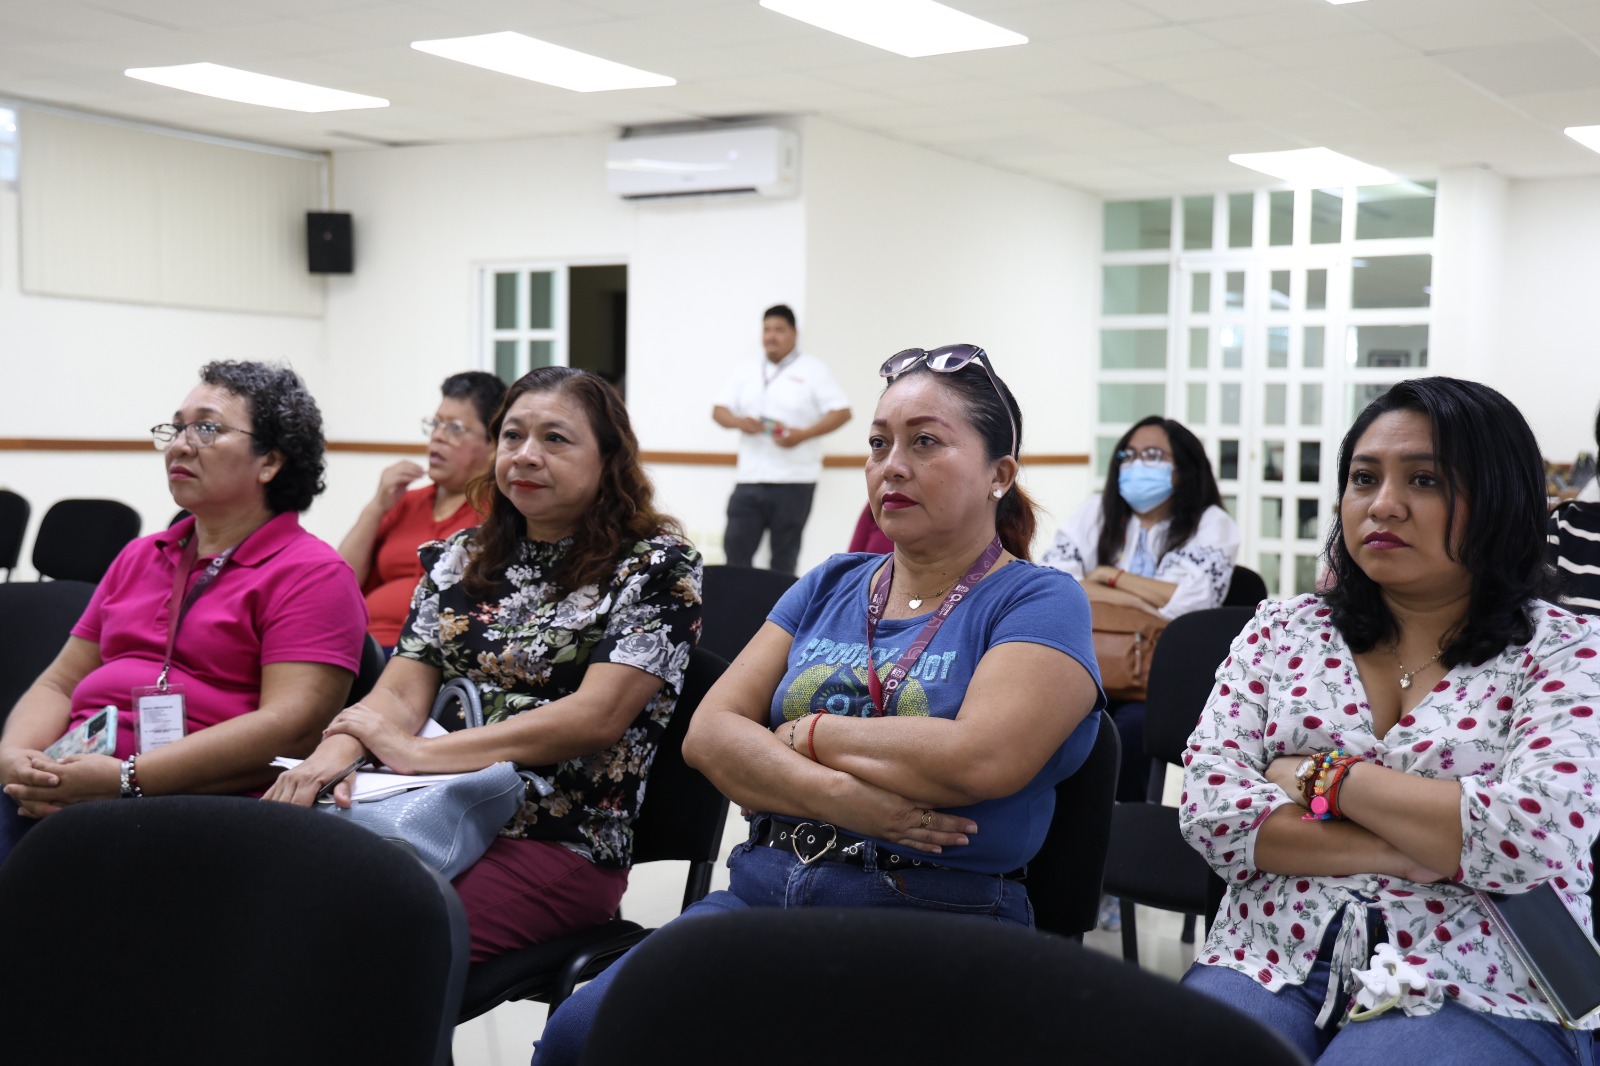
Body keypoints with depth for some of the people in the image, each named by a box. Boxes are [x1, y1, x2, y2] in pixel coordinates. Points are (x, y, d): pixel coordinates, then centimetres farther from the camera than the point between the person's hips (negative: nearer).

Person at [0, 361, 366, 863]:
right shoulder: (139, 557, 26)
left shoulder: (312, 573, 2)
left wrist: (125, 779, -18)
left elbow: (291, 725, -11)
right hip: (60, 784, 6)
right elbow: (60, 682, 23)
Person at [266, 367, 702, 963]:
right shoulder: (460, 559, 20)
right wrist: (338, 750, -15)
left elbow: (596, 716, -10)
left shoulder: (657, 567, 2)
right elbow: (399, 692, 10)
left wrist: (419, 754, -12)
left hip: (560, 843, -5)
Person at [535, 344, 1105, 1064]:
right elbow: (708, 734, 6)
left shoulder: (1039, 601, 1)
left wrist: (810, 733, -4)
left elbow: (979, 759, -18)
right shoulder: (829, 586, 17)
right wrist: (835, 795, -13)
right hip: (765, 885, 5)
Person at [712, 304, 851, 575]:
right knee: (736, 550, 0)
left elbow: (842, 412, -6)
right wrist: (738, 422, -9)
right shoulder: (748, 373, 16)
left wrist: (803, 434, -19)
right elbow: (719, 410, 14)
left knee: (784, 558, 3)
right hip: (749, 478, 4)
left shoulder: (812, 370, 2)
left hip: (793, 481, -4)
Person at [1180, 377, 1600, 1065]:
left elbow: (1534, 839, -14)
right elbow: (1207, 806, -1)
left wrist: (1325, 777, -6)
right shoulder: (1283, 632, 11)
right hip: (1272, 967, 2)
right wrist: (1406, 853, -10)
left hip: (1474, 996, -2)